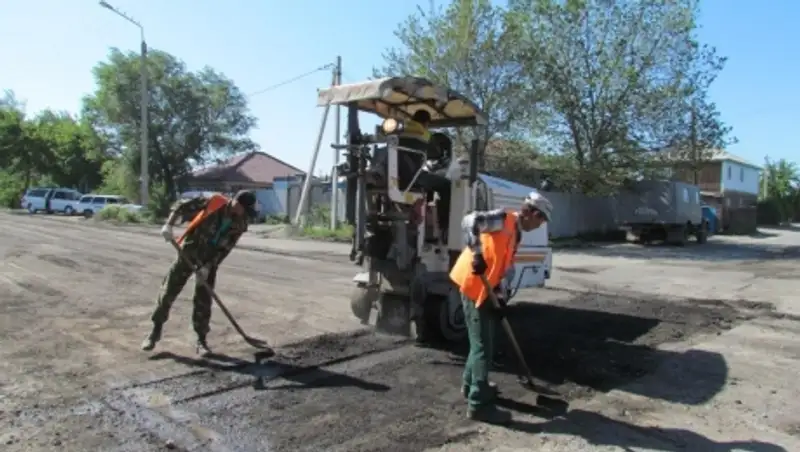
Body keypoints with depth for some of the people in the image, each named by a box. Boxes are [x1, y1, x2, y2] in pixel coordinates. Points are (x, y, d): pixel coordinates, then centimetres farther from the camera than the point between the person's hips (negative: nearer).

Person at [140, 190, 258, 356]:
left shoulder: (239, 224, -9)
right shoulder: (213, 202, -17)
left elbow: (225, 249, -9)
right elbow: (182, 205, -11)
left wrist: (209, 266, -18)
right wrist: (169, 225, -22)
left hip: (210, 261, 2)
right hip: (189, 251, -1)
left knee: (203, 301, 1)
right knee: (168, 291, 4)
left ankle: (201, 340, 12)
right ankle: (155, 331, 22)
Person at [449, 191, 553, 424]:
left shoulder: (516, 234, 14)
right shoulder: (503, 219, -12)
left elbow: (507, 267, 11)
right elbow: (470, 221, -27)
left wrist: (499, 292, -1)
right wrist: (477, 252, -37)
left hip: (486, 289, 10)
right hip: (473, 285, -10)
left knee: (482, 340, 22)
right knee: (483, 345, -6)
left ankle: (471, 384, 39)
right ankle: (479, 404, 2)